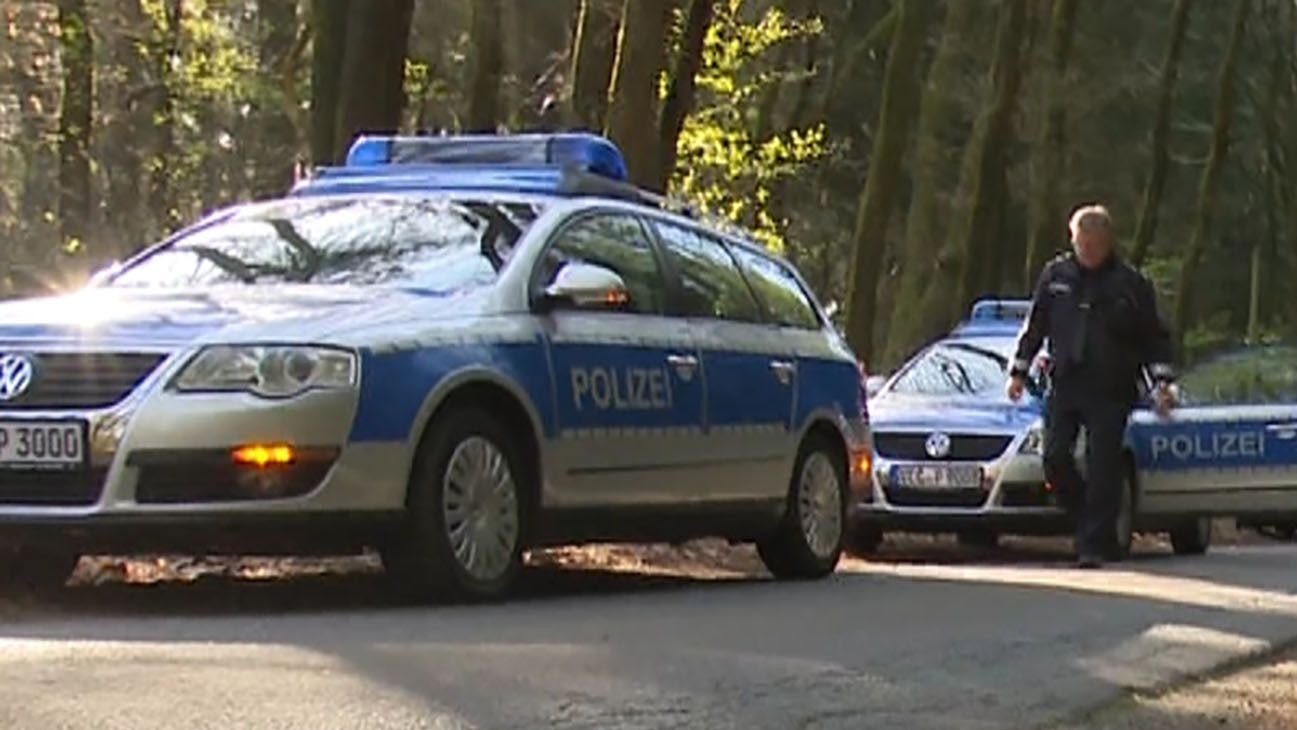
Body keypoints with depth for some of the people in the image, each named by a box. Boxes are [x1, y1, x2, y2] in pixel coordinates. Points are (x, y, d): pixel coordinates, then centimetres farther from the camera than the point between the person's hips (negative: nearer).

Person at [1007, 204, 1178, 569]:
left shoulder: (1130, 283, 2)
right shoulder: (1055, 275, 8)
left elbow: (1154, 337, 7)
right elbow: (1035, 325, 17)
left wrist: (1163, 381, -1)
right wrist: (1019, 370, 15)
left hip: (1110, 392, -3)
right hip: (1064, 387, 3)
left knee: (1102, 469, -7)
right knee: (1056, 459, -6)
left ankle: (1094, 545, -1)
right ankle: (1089, 522, 16)